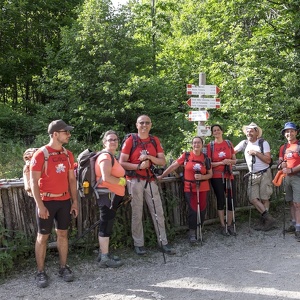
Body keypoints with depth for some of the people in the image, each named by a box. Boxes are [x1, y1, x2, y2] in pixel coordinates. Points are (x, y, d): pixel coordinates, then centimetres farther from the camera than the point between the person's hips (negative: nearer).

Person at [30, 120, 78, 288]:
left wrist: (75, 201, 6)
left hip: (64, 201, 5)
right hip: (47, 201, -5)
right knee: (43, 236, 3)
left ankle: (64, 268, 21)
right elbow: (34, 182, -13)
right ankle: (41, 272, 12)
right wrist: (40, 205, -19)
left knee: (63, 233, 10)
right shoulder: (40, 154, -11)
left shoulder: (68, 155, 6)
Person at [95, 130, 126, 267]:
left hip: (112, 196, 11)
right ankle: (105, 258, 1)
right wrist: (122, 181, -14)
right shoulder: (106, 156, -15)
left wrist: (122, 181, 14)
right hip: (107, 195, -11)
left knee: (106, 225, 15)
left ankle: (103, 254, 25)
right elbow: (106, 177, -26)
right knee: (106, 226, -5)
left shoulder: (111, 157, 17)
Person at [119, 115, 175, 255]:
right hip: (135, 181, -3)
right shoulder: (130, 140, -2)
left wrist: (149, 157, -13)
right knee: (137, 213, 2)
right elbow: (122, 163, -7)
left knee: (158, 212, 5)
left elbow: (163, 162, 4)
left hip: (150, 180, 4)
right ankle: (138, 244, 11)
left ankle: (163, 242, 13)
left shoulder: (155, 141, 8)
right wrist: (138, 166, -19)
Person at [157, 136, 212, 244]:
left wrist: (202, 177, -13)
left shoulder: (206, 158, 2)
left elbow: (210, 174, 7)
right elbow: (173, 166, -2)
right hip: (189, 188, -2)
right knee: (193, 210, -4)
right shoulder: (186, 156, -4)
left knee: (202, 210, 6)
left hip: (203, 189, 3)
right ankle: (192, 233, 12)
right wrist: (162, 176, -3)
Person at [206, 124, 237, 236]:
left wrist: (230, 161, -10)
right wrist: (221, 163, -15)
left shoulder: (228, 143, 8)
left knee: (231, 200, 0)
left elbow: (235, 160, 12)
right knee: (221, 200, 1)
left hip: (229, 175, 3)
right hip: (217, 176, -3)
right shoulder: (210, 145, 1)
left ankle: (229, 225, 14)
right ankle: (223, 226, 12)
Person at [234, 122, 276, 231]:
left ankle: (264, 221, 10)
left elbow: (268, 160, -12)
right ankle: (269, 218, -2)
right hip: (252, 175, 4)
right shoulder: (244, 143, 5)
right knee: (253, 198, -7)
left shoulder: (263, 143, -6)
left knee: (264, 199, 0)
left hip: (264, 174, -4)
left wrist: (256, 153, -16)